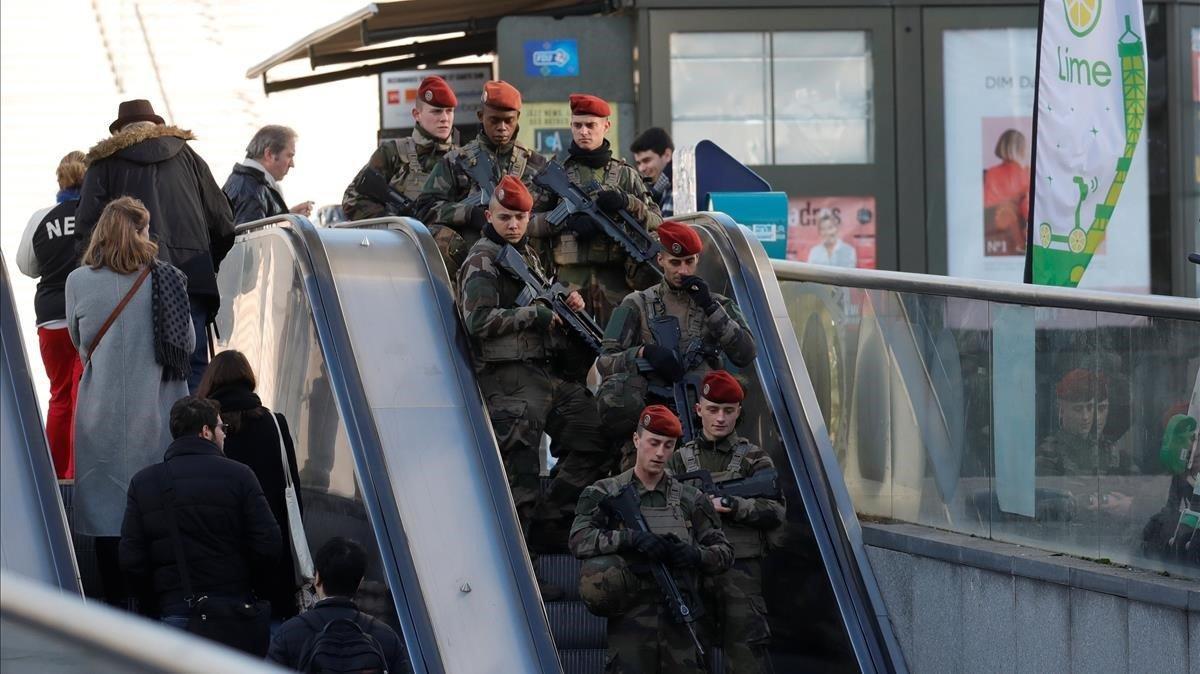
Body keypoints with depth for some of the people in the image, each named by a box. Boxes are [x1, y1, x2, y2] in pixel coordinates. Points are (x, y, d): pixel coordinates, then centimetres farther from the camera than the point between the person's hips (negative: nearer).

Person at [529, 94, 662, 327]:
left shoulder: (625, 174, 13)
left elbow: (656, 222, 7)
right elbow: (527, 221, 2)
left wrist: (627, 203, -11)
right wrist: (567, 221, -12)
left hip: (616, 278, 1)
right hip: (570, 277, -1)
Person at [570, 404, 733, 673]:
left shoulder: (690, 499, 14)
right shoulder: (605, 494, 8)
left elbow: (724, 553, 15)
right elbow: (579, 540, -7)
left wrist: (695, 555, -8)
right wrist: (631, 538, -20)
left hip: (680, 626, 2)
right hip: (630, 627, -2)